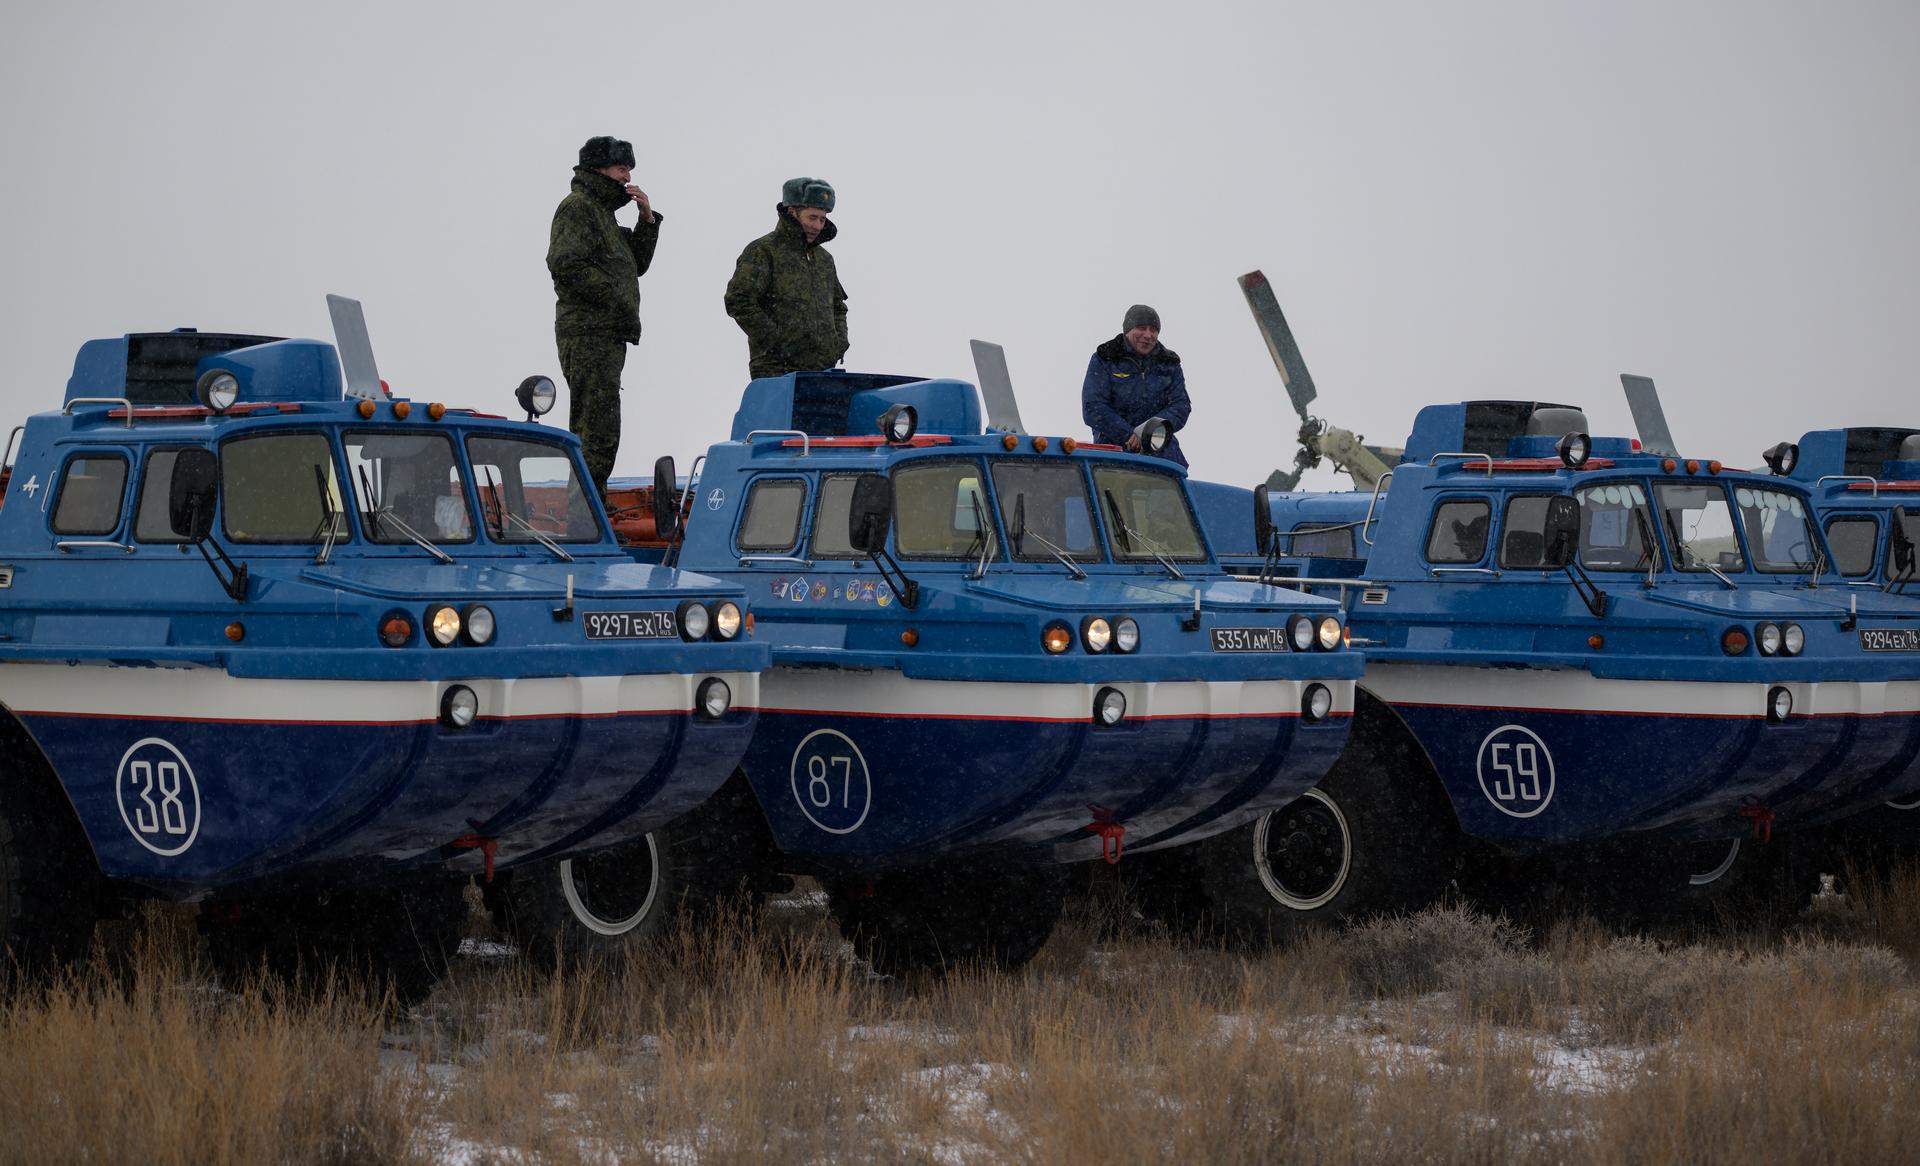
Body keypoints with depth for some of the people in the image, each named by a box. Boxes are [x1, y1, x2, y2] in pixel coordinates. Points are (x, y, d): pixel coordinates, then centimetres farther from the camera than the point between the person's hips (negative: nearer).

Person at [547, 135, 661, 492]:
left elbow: (637, 264, 23)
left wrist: (647, 218, 10)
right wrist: (612, 296, -19)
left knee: (588, 429, 14)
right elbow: (565, 264, -21)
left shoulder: (601, 211, 24)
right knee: (599, 428, -15)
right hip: (589, 334, -11)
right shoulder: (577, 207, -8)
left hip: (606, 335, 11)